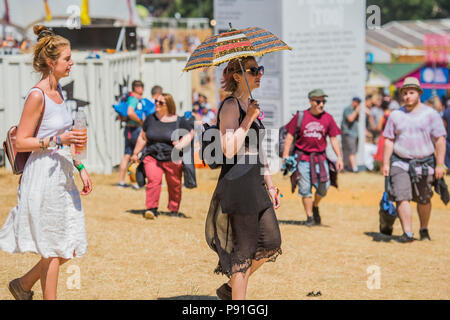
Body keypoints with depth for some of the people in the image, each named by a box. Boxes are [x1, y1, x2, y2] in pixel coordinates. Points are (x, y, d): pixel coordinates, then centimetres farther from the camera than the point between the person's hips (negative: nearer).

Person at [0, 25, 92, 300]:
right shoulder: (37, 95, -15)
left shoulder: (58, 90, 11)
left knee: (72, 247, 11)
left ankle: (24, 285, 28)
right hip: (44, 177, -8)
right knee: (54, 251, 1)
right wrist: (58, 140, -23)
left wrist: (80, 168, 16)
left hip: (63, 177, 8)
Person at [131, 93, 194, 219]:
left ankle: (174, 210, 24)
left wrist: (181, 144, -12)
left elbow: (190, 133, 7)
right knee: (153, 180, -20)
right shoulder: (150, 119, 6)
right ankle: (151, 209, -18)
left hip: (172, 159, -1)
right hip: (152, 157, 1)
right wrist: (135, 154, 20)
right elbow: (142, 138, 16)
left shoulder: (178, 121, -3)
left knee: (174, 185, 4)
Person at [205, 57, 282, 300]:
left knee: (271, 243, 10)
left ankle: (229, 288, 25)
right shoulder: (230, 106, -11)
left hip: (255, 184, 9)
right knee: (244, 250, -4)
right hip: (237, 184, -9)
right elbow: (229, 150, -22)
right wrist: (249, 119, -21)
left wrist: (269, 184, 22)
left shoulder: (249, 105, 16)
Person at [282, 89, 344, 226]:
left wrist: (339, 157, -2)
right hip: (303, 157, -1)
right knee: (305, 188, -2)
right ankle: (309, 216, 10)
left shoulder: (328, 118, 6)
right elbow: (289, 136, 1)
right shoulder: (300, 116, -1)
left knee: (324, 186, -7)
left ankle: (315, 206, 23)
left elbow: (334, 138, 7)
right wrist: (285, 155, -6)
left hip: (320, 157, 2)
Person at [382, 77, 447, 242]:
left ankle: (424, 230, 28)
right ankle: (407, 233, -12)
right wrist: (386, 163, 1)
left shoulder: (430, 114, 0)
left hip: (424, 163, -1)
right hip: (400, 163, 1)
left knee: (423, 200, 6)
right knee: (402, 197, -13)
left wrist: (440, 165, -10)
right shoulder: (395, 115, 8)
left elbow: (440, 140, -3)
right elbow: (389, 140, 10)